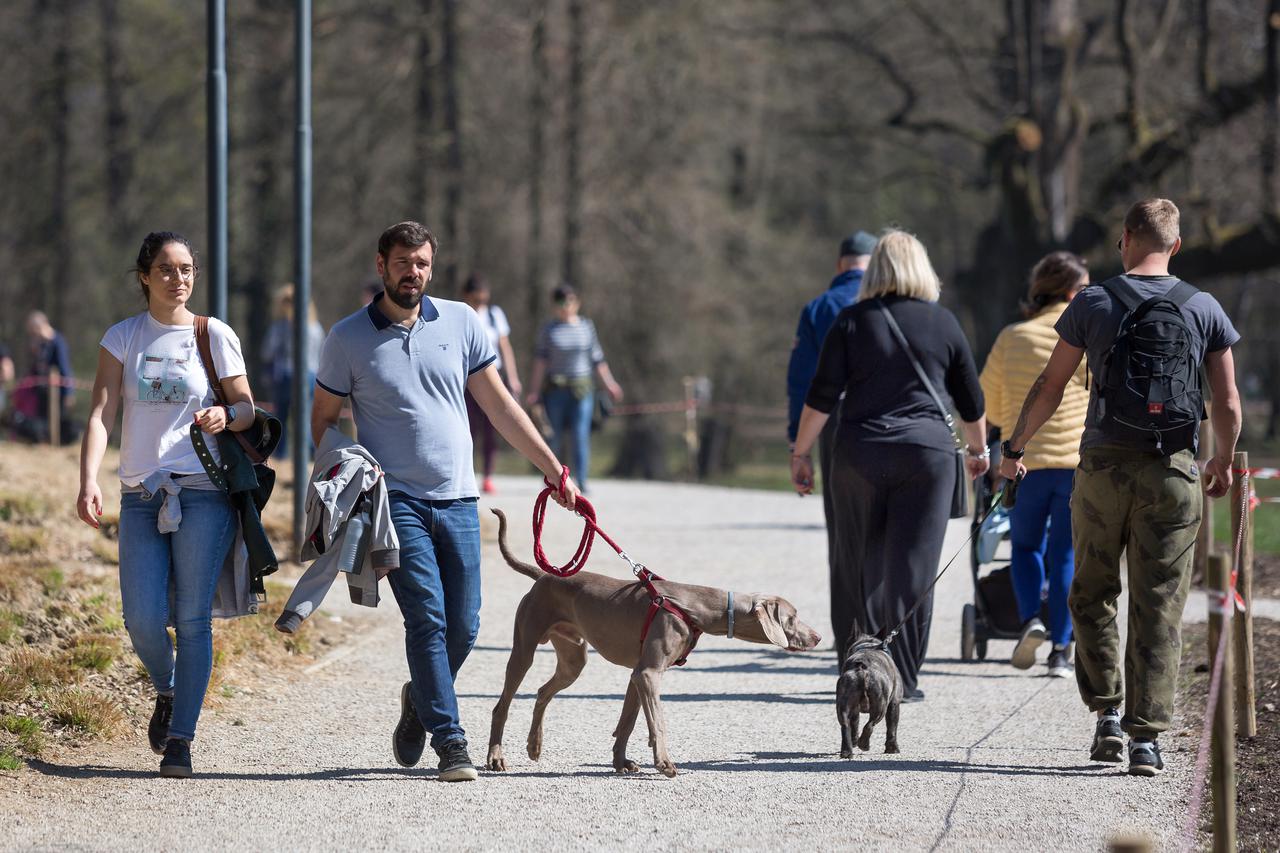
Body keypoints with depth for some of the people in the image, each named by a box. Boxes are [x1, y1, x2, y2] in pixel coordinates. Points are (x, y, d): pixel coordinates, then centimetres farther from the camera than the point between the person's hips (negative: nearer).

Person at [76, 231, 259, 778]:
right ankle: (167, 693, 26)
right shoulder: (123, 339, 6)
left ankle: (181, 739, 3)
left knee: (192, 620, -4)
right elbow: (101, 414, -2)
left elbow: (247, 409, 6)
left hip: (203, 492, -1)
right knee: (143, 620, -6)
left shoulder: (215, 336, 3)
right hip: (141, 494, 1)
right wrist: (88, 481, -17)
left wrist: (227, 416, -19)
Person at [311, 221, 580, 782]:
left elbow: (500, 406, 12)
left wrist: (554, 470, 8)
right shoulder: (348, 338, 2)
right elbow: (322, 420, 8)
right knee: (427, 618, -14)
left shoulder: (460, 322, 8)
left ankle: (420, 702, 30)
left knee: (463, 627, 2)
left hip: (457, 502, 3)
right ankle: (450, 741, -12)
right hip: (395, 500, -3)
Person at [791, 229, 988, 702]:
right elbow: (970, 400, 14)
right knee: (913, 569, 1)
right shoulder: (943, 322, 6)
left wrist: (801, 453, 5)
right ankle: (903, 680, -1)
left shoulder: (853, 320, 2)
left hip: (860, 451, 0)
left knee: (857, 567, 10)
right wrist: (978, 449, 30)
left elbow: (822, 396, -3)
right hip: (928, 451, 0)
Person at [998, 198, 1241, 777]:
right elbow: (1228, 405, 4)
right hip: (1172, 471, 1)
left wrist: (1014, 448, 15)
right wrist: (1223, 463, 21)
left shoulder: (1094, 304, -1)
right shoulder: (1204, 310, 2)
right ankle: (1147, 736, -2)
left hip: (1104, 465, 0)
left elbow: (1050, 388, 2)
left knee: (1093, 594, 15)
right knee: (1159, 608, 3)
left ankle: (1108, 713, 6)